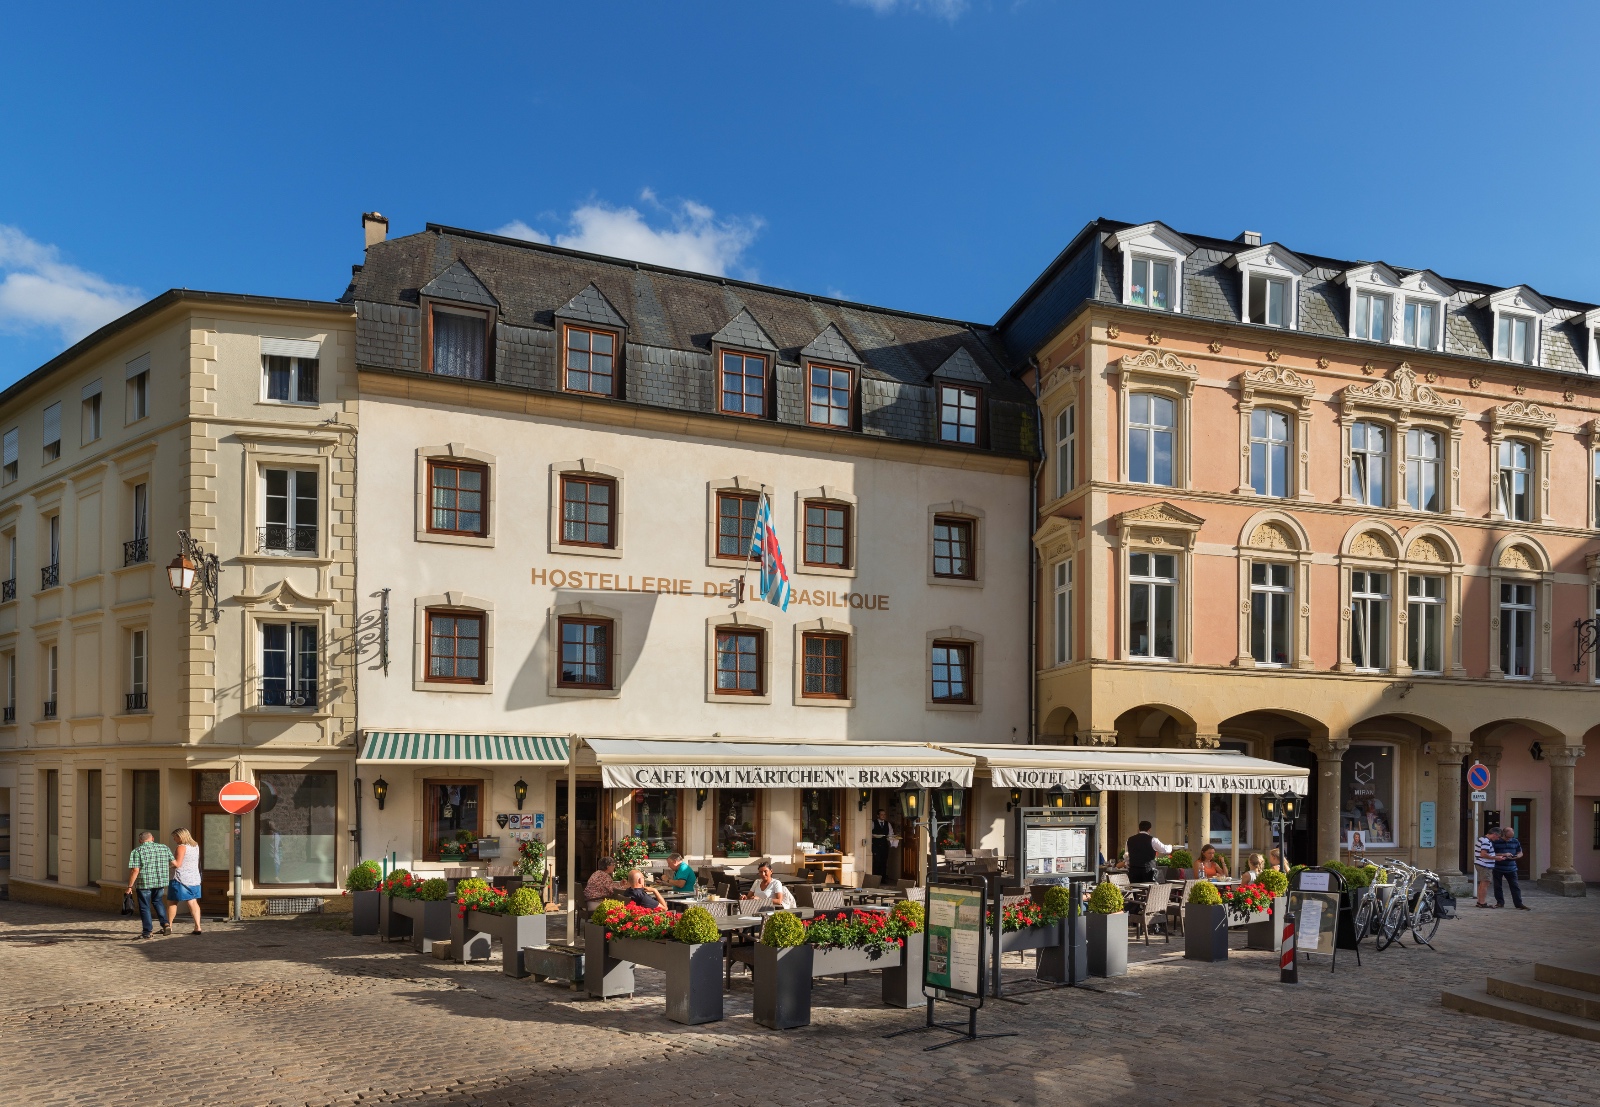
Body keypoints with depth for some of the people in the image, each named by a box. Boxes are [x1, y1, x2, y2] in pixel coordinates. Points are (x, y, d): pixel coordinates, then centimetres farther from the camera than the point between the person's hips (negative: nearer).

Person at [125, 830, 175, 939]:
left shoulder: (137, 851, -7)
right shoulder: (164, 848, 6)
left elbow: (135, 870, -14)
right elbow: (173, 864, 8)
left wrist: (130, 886, -7)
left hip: (144, 883, -4)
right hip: (161, 881, 4)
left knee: (145, 907, 7)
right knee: (157, 901, 25)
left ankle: (147, 932, 9)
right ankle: (165, 924, 12)